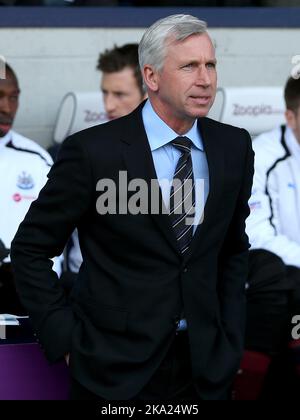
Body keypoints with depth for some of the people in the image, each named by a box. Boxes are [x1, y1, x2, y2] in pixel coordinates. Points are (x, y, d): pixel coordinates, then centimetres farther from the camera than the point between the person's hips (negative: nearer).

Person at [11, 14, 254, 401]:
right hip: (115, 369, -4)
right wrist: (65, 338, -9)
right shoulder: (93, 151, -12)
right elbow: (30, 249, -5)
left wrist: (230, 337, 8)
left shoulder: (233, 147, 1)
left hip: (205, 368, 4)